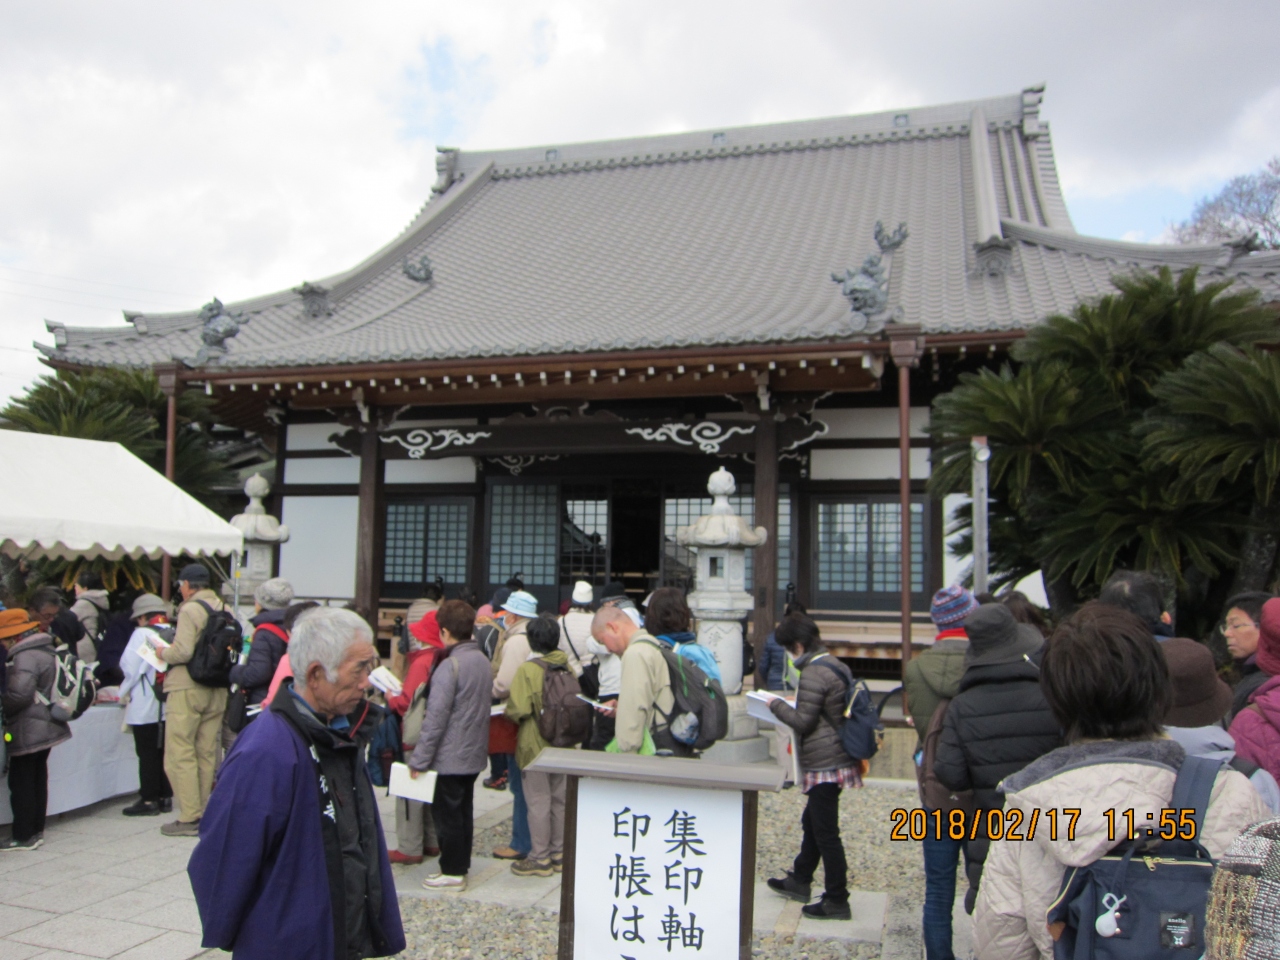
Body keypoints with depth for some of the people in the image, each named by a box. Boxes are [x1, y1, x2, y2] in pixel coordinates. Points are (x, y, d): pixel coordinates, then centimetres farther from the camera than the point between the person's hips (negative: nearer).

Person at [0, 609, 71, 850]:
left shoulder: (25, 657, -19)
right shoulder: (46, 650, 12)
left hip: (27, 731, -10)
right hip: (47, 728, 10)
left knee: (21, 783, -1)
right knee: (38, 780, 16)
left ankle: (23, 837, 5)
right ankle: (36, 831, 24)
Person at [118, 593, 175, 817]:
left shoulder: (143, 634, -10)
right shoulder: (175, 634, 5)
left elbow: (129, 666, -10)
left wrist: (124, 692, 8)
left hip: (145, 706, -6)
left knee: (147, 753, 1)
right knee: (163, 751, 12)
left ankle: (149, 800, 5)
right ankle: (165, 797, 17)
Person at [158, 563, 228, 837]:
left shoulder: (190, 610, -13)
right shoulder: (224, 609, 7)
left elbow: (183, 651, -21)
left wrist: (163, 653, -2)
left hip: (187, 689, -7)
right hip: (217, 690, 7)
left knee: (180, 754, -1)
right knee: (207, 753, 12)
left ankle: (189, 818, -2)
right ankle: (203, 813, 18)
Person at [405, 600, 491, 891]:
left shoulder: (450, 665, -20)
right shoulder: (482, 660, 5)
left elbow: (436, 717, -20)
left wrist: (419, 759, -14)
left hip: (449, 757, -8)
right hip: (474, 754, 8)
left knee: (447, 814, 4)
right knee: (463, 812, 17)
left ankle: (452, 872, 12)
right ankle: (461, 866, 26)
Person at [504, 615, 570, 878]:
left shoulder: (527, 669, -16)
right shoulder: (567, 667, 0)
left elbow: (518, 710, -19)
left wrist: (507, 712, 1)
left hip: (535, 745, -6)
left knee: (538, 802, 3)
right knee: (560, 799, 14)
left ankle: (540, 858, 11)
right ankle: (559, 853, 24)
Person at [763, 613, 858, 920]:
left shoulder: (812, 674, -20)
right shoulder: (836, 666, 10)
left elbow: (803, 721, -18)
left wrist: (776, 705, -4)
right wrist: (792, 705, 15)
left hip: (823, 764, -10)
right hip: (839, 759, 10)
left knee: (825, 832, -1)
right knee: (812, 822, 22)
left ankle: (837, 901, 7)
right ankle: (800, 880, 37)